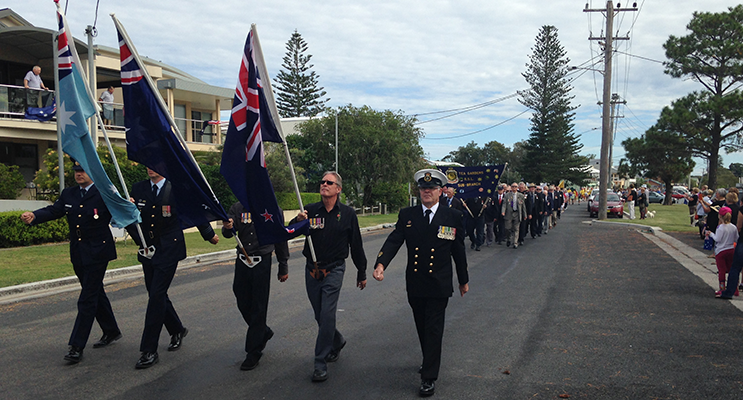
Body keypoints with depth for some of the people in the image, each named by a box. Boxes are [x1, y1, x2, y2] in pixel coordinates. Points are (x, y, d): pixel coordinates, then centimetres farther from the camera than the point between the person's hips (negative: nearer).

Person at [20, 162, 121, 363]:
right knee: (96, 293, 18)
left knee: (87, 300, -6)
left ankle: (76, 347, 0)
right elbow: (53, 210, 1)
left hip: (97, 253, -7)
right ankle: (111, 332, 34)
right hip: (78, 254, 7)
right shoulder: (68, 194, 11)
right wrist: (33, 216, -16)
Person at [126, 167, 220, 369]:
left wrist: (210, 235, 15)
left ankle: (149, 351, -3)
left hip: (169, 250, -5)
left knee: (156, 296, -10)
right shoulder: (138, 189, 5)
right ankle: (177, 330, 38)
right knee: (157, 295, 13)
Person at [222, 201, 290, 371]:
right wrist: (227, 228, -31)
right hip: (242, 261, 4)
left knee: (258, 308, 0)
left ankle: (254, 353, 11)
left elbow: (280, 238, 4)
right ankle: (264, 332, 37)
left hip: (262, 262, -4)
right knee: (243, 303, 12)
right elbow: (227, 233, -5)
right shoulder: (238, 208, 4)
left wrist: (283, 267, 5)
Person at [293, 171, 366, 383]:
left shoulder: (347, 214, -3)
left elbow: (356, 246, 4)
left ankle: (320, 364, 1)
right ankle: (337, 341, 41)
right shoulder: (310, 210, -2)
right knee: (319, 316, 13)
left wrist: (362, 273, 10)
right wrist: (298, 222, -30)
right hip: (312, 270, 3)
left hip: (334, 270, -3)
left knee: (327, 315, -10)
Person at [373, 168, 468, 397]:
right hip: (415, 285, 3)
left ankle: (429, 378, 8)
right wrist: (381, 264, -27)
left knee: (434, 330, -1)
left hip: (439, 286, -3)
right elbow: (393, 241, -10)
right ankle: (429, 360, 41)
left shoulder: (452, 217, -1)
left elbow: (458, 251, 5)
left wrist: (464, 280, 11)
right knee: (422, 328, 18)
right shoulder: (407, 215, 2)